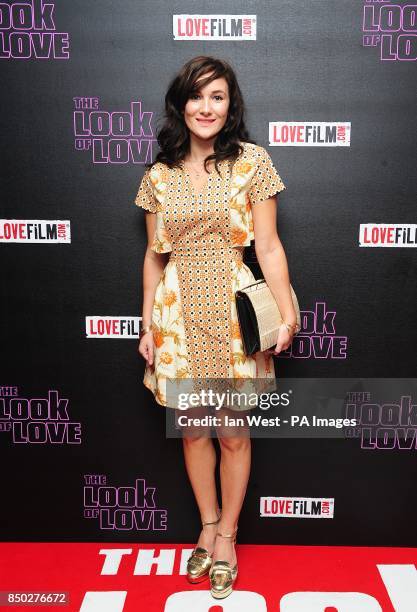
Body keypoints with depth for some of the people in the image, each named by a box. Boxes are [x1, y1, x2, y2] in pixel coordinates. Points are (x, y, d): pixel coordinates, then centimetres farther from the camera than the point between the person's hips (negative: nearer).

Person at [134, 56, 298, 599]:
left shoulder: (252, 161, -2)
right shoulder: (159, 175, 6)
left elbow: (268, 246, -3)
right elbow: (154, 255, 10)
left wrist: (286, 314, -10)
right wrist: (148, 324, 8)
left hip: (234, 309, -2)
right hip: (178, 310, 3)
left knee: (233, 433, 7)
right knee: (193, 429, 13)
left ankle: (226, 535, 31)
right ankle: (208, 526, 36)